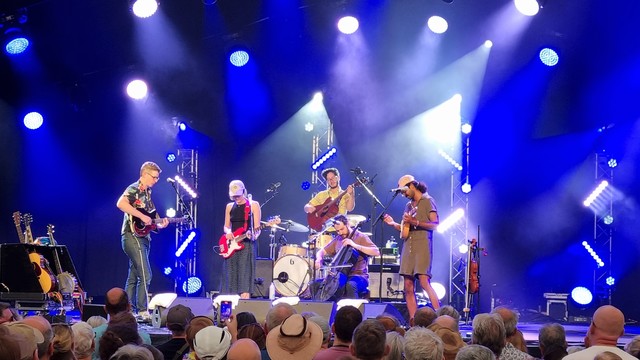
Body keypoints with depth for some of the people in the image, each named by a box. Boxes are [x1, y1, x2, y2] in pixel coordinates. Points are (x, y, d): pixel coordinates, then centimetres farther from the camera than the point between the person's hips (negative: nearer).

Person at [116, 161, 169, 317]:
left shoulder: (147, 192, 19)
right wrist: (142, 216, -26)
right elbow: (121, 204, -28)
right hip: (132, 236, -9)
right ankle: (142, 311, -11)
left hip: (143, 238, 9)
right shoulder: (133, 189, -9)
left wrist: (160, 224, 4)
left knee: (133, 277, 10)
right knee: (145, 275, -14)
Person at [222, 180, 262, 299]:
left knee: (244, 279, -13)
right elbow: (226, 226, 17)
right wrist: (228, 232, -7)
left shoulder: (253, 205, 0)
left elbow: (257, 227, -4)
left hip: (247, 245, -5)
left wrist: (253, 235, -26)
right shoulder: (229, 206, 14)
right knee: (231, 278, 2)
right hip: (232, 245, 5)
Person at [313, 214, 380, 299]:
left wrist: (355, 245, -25)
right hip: (340, 276, 6)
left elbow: (376, 252, -17)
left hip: (358, 276, -6)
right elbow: (322, 251, 20)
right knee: (315, 284, -10)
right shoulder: (337, 239, 13)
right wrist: (319, 259, -6)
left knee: (350, 286, -41)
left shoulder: (361, 237, -4)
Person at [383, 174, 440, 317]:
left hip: (422, 246, -7)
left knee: (424, 282, -18)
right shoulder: (409, 205, 21)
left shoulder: (427, 201, 0)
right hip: (408, 247, 7)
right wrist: (394, 224, 9)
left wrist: (415, 222, -18)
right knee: (408, 287, 0)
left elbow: (435, 224, -9)